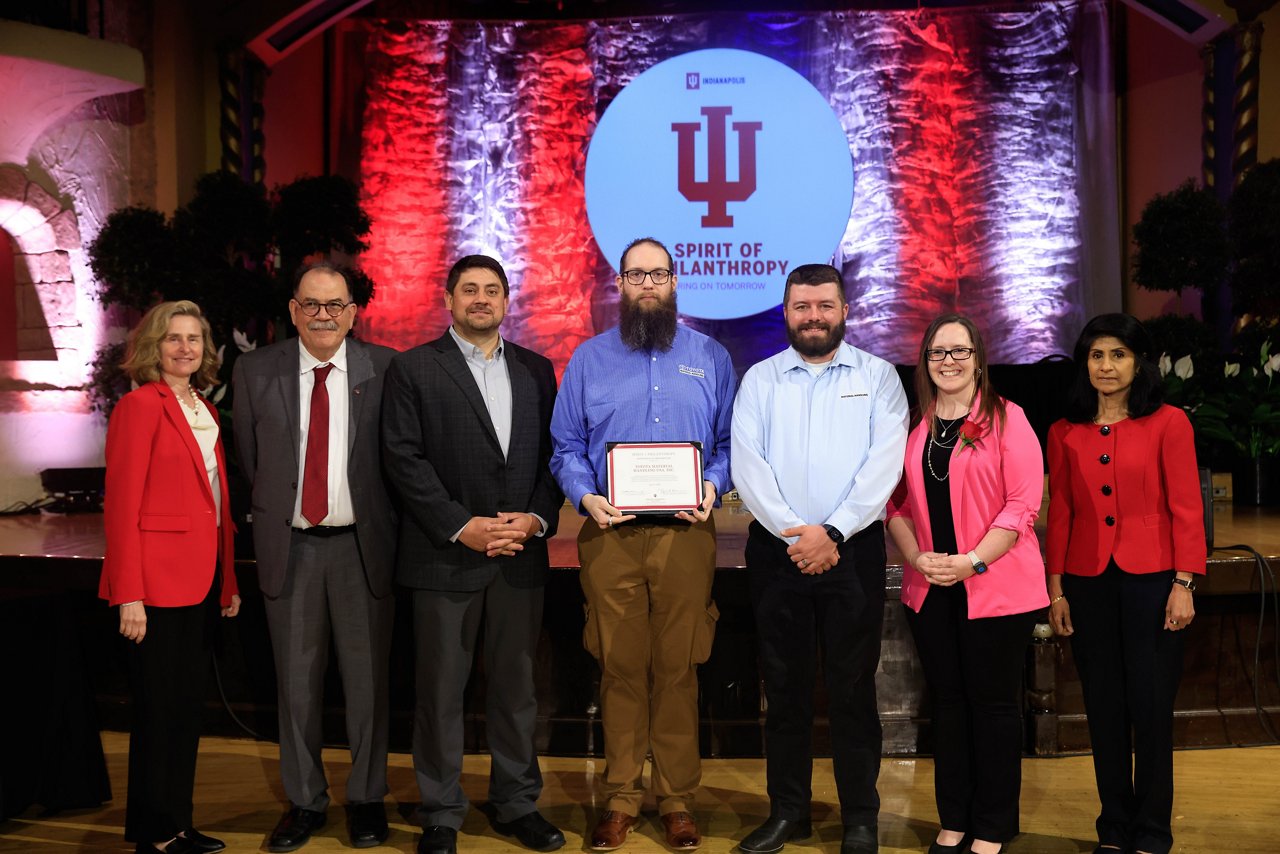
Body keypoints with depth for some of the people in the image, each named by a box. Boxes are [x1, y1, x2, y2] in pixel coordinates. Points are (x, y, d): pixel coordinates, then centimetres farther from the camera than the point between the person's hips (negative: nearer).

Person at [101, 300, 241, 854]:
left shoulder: (203, 411, 14)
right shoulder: (141, 405, -10)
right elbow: (121, 505, -14)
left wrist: (228, 580, 12)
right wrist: (129, 595, -18)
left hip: (198, 581, 8)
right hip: (158, 582, -8)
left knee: (188, 705, 14)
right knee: (161, 709, 2)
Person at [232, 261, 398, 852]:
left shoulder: (384, 368, -2)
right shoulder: (256, 371, 2)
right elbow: (250, 457, 10)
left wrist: (383, 521, 2)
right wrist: (275, 513, 8)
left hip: (363, 544, -1)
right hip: (290, 547, 1)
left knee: (367, 678, 8)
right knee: (297, 681, 10)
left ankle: (367, 798, 23)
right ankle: (304, 801, 25)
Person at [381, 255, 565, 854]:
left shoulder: (536, 370, 12)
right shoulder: (413, 368, 1)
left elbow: (553, 453, 9)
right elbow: (403, 458, -7)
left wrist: (538, 518, -7)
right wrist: (461, 527, -13)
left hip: (522, 556, 3)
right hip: (445, 556, -3)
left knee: (516, 686, 11)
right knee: (441, 690, 5)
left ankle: (517, 804, 25)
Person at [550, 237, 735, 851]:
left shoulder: (710, 358, 11)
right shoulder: (589, 359, 10)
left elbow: (729, 442, 9)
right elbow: (566, 447, 8)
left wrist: (712, 486, -9)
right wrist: (586, 496, -9)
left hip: (686, 535, 0)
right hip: (610, 534, 0)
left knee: (678, 669, 3)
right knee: (620, 668, 4)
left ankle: (678, 800, 15)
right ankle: (620, 799, 16)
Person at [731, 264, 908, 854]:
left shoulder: (877, 376, 4)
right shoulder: (760, 379, 7)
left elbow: (885, 463, -7)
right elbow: (747, 465, -3)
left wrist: (832, 531, -16)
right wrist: (794, 532, -14)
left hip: (854, 549, -1)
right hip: (777, 549, 2)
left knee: (853, 688, 5)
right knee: (784, 686, 9)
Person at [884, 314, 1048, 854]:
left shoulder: (1006, 419, -4)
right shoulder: (913, 425, 10)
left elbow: (1022, 504, -10)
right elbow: (897, 502, 9)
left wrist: (972, 561, -17)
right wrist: (917, 557, -7)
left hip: (996, 587, -4)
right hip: (929, 589, 4)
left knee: (994, 703, 4)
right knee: (948, 701, 12)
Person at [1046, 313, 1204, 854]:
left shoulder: (1168, 424, -2)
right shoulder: (1065, 433, 7)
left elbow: (1186, 508, -4)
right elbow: (1059, 513, 7)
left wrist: (1184, 583, -9)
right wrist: (1056, 590, 5)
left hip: (1151, 580, -3)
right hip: (1088, 582, 3)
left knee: (1151, 706, 2)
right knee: (1103, 708, 9)